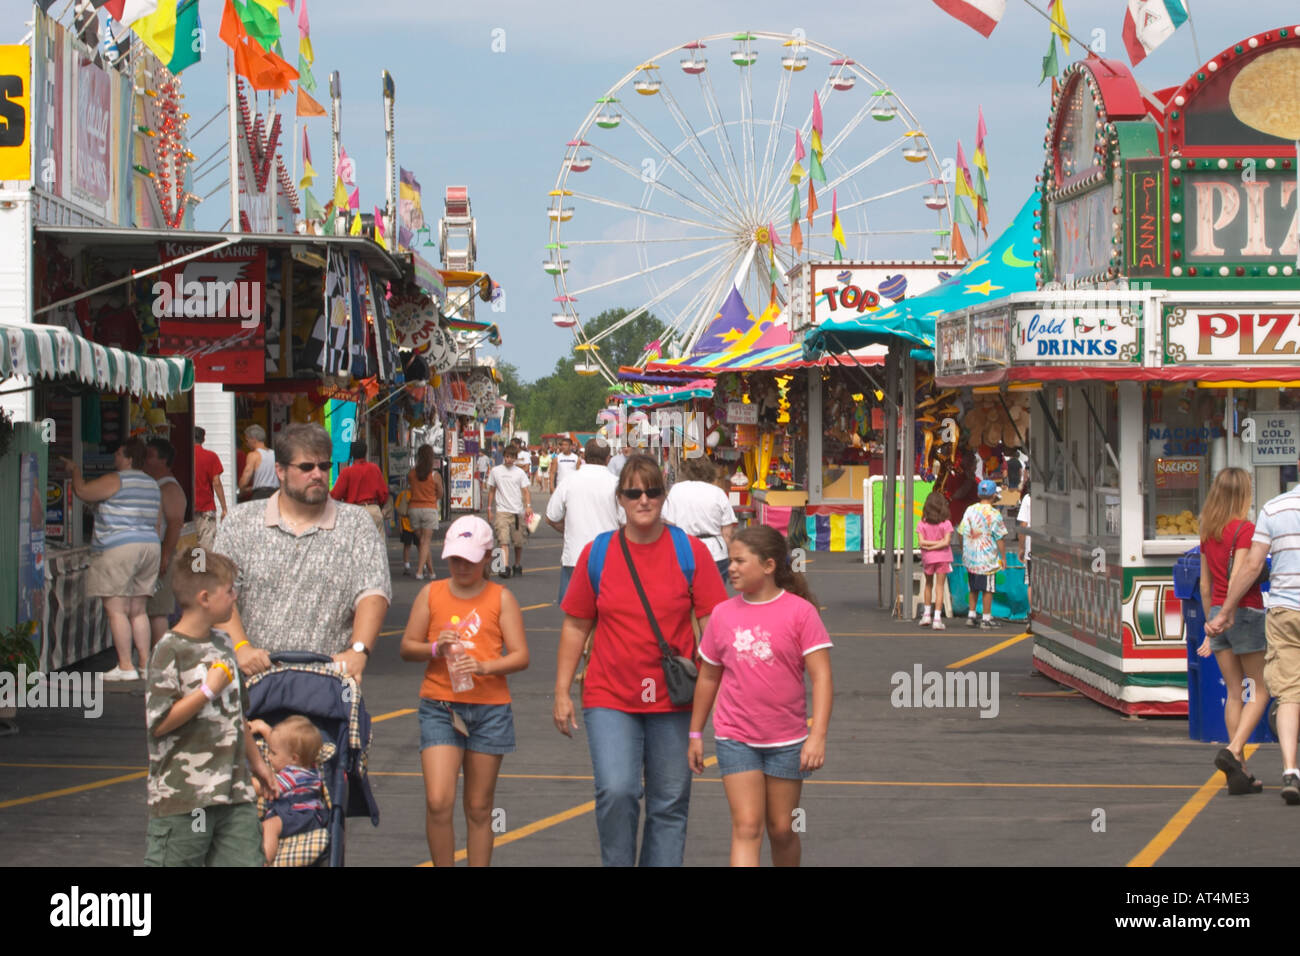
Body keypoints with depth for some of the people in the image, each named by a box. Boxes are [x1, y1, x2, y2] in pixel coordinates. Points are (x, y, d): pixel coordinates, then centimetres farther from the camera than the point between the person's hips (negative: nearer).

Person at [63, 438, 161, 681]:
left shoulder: (115, 481, -10)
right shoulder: (153, 485, 15)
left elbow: (82, 492, -6)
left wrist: (75, 470, 13)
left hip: (118, 548, -8)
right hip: (150, 547, 8)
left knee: (115, 608, -7)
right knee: (138, 610, 12)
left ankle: (125, 666, -11)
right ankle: (146, 662, 7)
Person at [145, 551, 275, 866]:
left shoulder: (223, 645, 13)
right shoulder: (170, 652, -12)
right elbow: (159, 722, -19)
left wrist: (256, 762, 29)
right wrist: (209, 690, -18)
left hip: (234, 791, 7)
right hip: (182, 796, -7)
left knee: (246, 859, 3)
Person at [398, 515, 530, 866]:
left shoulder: (501, 598, 3)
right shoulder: (432, 594, 6)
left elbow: (521, 656, -2)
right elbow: (407, 647, 8)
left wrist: (484, 666, -20)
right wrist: (434, 648, -13)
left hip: (489, 709, 0)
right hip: (439, 706, 0)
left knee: (479, 808, 7)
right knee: (438, 801, -13)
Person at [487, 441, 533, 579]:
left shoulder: (520, 473, 5)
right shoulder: (495, 471, 6)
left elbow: (525, 491, 1)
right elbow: (491, 491, 13)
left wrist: (528, 506, -15)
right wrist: (489, 509, 9)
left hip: (518, 511, 1)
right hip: (501, 511, -1)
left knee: (518, 542, 6)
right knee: (503, 540, -16)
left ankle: (518, 566, 23)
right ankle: (505, 567, -25)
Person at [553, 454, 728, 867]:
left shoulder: (690, 551, 0)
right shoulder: (597, 553, 3)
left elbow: (713, 622, 0)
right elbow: (576, 626, 8)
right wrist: (562, 691, 5)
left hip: (673, 701, 0)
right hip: (610, 699, 0)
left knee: (670, 803, 6)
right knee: (616, 792, -16)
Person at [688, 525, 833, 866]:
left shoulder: (800, 612, -8)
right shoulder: (723, 614, 2)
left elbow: (821, 676, -12)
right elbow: (708, 677, 13)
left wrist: (818, 736, -20)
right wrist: (695, 734, 15)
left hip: (787, 741, -1)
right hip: (735, 739, 1)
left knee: (781, 829, 11)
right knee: (746, 828, -8)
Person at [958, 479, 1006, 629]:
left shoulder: (970, 510, 2)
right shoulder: (994, 514, -13)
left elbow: (962, 534, 7)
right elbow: (1000, 538, -11)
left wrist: (963, 552, 19)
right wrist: (1003, 557, -2)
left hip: (970, 558, 5)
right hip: (988, 558, -5)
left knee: (974, 588, 17)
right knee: (988, 589, 4)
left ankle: (971, 615, 16)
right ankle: (986, 618, 6)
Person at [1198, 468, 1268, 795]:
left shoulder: (1208, 534, 10)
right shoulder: (1245, 530, -12)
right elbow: (1238, 578, -22)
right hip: (1244, 612, -6)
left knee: (1234, 692, 8)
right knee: (1260, 691, 3)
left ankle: (1240, 773, 5)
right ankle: (1233, 751, -15)